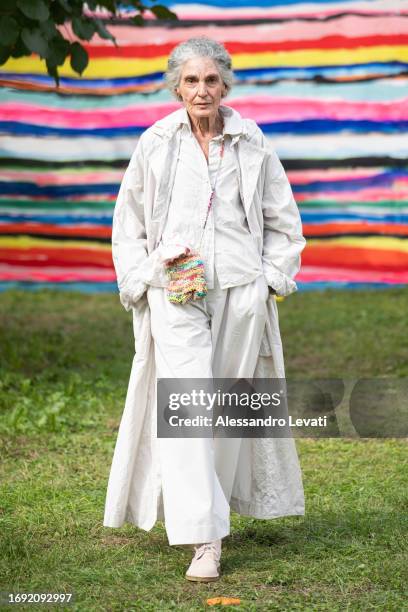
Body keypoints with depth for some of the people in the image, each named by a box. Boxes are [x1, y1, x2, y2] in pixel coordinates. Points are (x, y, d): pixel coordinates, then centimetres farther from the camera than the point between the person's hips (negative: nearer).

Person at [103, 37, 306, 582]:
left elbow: (283, 221, 15)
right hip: (175, 291, -1)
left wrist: (271, 278, 5)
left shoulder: (252, 145, 6)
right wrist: (141, 281, 3)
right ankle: (203, 540, -15)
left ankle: (213, 506, 23)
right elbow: (128, 223, 13)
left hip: (240, 291, 1)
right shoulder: (155, 145, 5)